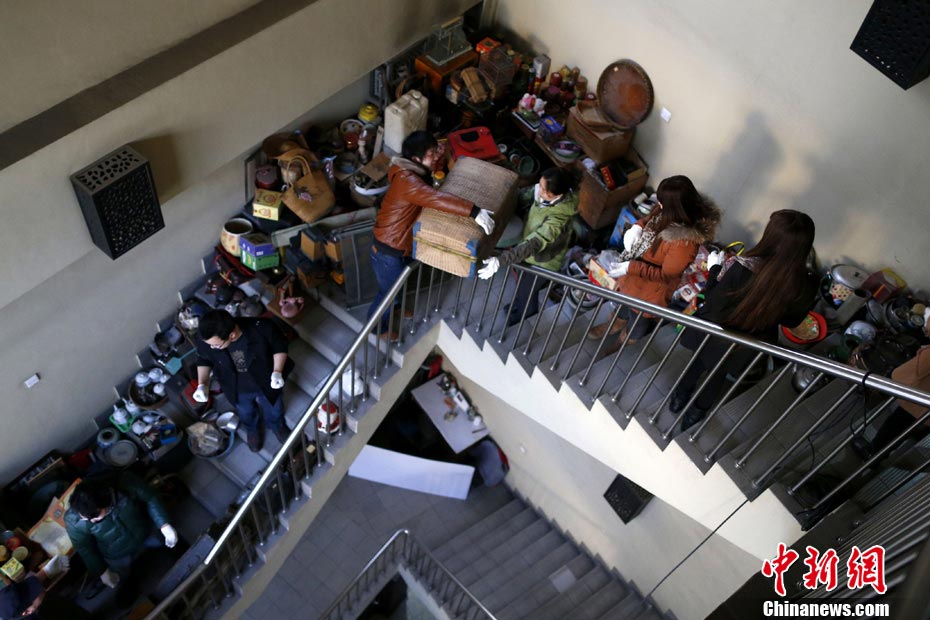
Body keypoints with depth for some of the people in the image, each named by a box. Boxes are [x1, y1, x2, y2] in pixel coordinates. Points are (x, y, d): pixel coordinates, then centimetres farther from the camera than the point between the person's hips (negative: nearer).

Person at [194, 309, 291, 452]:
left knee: (274, 409, 30)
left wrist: (277, 372, -30)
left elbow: (280, 346, -18)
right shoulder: (207, 342, -31)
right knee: (246, 413, 32)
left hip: (266, 383, -1)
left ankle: (277, 425, 65)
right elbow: (203, 360, -6)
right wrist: (202, 384, -20)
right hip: (238, 390, 1)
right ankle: (252, 430, 67)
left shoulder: (261, 328, -40)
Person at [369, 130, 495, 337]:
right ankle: (376, 327, 39)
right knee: (389, 291, 14)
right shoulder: (407, 180, -34)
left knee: (399, 283, 32)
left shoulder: (414, 172, -2)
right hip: (388, 250, -9)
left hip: (400, 243, 9)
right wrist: (475, 212, -52)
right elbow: (436, 199, -48)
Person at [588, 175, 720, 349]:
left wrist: (631, 268, -32)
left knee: (640, 315, 24)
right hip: (636, 265, 7)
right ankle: (619, 323, 64)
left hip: (652, 286, -7)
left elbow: (666, 275, -30)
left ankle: (628, 338, 56)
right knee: (624, 296, 33)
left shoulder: (685, 241, -41)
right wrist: (637, 227, -16)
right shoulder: (671, 214, -19)